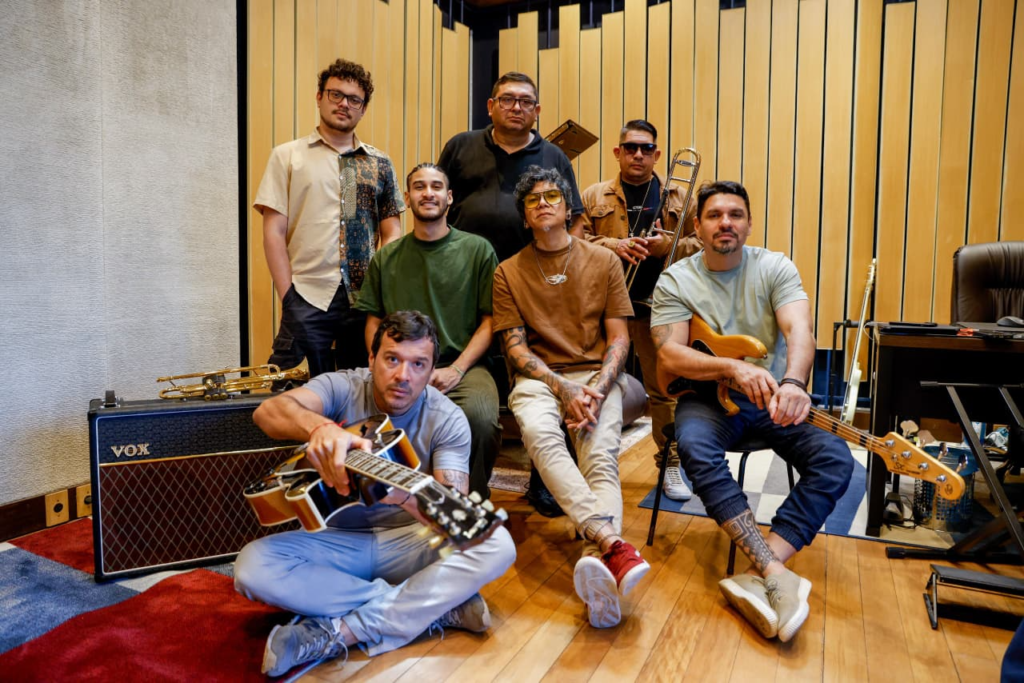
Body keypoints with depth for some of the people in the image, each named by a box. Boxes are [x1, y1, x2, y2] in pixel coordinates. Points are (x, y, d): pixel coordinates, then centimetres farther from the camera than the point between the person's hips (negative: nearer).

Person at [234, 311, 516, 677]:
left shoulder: (447, 419, -14)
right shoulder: (341, 387, -12)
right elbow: (267, 411, -32)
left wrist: (404, 493, -47)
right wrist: (321, 427, -55)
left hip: (407, 543, 0)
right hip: (338, 538, 1)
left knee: (497, 545, -26)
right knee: (253, 567, -27)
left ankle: (342, 630, -25)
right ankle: (436, 607, -20)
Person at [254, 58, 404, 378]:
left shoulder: (380, 164, 12)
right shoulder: (287, 156, 7)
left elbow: (392, 234, 10)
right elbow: (273, 232, 2)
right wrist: (288, 295, -6)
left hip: (367, 301, 2)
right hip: (307, 300, -2)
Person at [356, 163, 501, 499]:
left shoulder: (477, 249, 7)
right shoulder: (386, 258, 15)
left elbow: (489, 320, 3)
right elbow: (374, 322, 16)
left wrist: (456, 370, -9)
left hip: (463, 366, -1)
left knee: (480, 415, -34)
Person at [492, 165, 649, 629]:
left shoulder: (603, 261, 12)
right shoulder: (508, 273, 10)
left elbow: (618, 338, 7)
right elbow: (515, 348, 2)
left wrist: (597, 389, -12)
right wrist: (564, 388, -14)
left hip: (597, 376, 1)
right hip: (538, 378, -1)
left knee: (601, 456, -28)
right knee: (540, 435, -35)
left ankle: (596, 563, -46)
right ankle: (612, 543, -47)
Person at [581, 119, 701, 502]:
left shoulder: (677, 199, 12)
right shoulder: (594, 196, 9)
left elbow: (698, 244, 10)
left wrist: (666, 244, -9)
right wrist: (611, 245, -12)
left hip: (656, 305, 1)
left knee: (664, 386, 4)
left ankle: (670, 464, 17)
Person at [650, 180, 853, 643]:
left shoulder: (775, 268, 0)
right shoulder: (675, 281, -3)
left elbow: (799, 330, -18)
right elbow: (668, 356, -14)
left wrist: (793, 383, -40)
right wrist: (734, 368, -31)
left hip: (772, 396, 2)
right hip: (708, 396, -2)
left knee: (835, 460, -22)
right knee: (695, 448, -35)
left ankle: (757, 577, -27)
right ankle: (777, 575, -32)